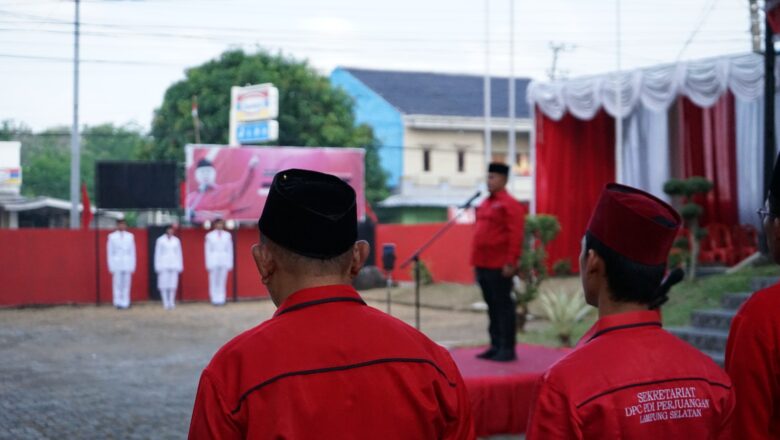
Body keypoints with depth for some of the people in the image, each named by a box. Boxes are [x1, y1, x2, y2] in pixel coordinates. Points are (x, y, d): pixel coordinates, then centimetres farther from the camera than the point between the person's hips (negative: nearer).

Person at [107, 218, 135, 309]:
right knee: (117, 284, -5)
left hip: (127, 264, 2)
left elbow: (132, 252, 10)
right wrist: (111, 266, 0)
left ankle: (125, 303, 3)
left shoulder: (130, 236, 9)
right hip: (116, 264, -2)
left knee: (126, 284, -1)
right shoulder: (112, 236, 4)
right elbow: (109, 252, 4)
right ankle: (118, 303, 0)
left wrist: (132, 266, 6)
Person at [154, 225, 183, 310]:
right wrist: (158, 266, -3)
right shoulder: (160, 240, 2)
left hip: (174, 265, 2)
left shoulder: (176, 240, 10)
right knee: (164, 285, -6)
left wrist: (180, 266, 8)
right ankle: (165, 303, -3)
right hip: (164, 265, -2)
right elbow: (157, 253, 2)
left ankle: (171, 302, 5)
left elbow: (179, 253, 12)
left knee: (173, 285, -1)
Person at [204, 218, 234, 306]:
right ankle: (214, 299, 0)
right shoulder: (209, 236, 5)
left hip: (224, 261, 1)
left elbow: (230, 250, 11)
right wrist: (208, 264, 0)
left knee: (222, 281, -1)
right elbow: (208, 250, 5)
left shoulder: (227, 235, 10)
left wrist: (230, 264, 6)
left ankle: (221, 299, 2)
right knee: (214, 281, -4)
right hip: (214, 261, -1)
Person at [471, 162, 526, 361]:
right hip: (483, 266, 8)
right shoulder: (485, 204, 17)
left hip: (499, 267, -8)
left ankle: (507, 349, 2)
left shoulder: (510, 204, -9)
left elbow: (516, 236, -15)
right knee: (492, 307, 12)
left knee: (503, 306, -3)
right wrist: (476, 262, 18)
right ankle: (496, 346, 18)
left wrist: (511, 263, -20)